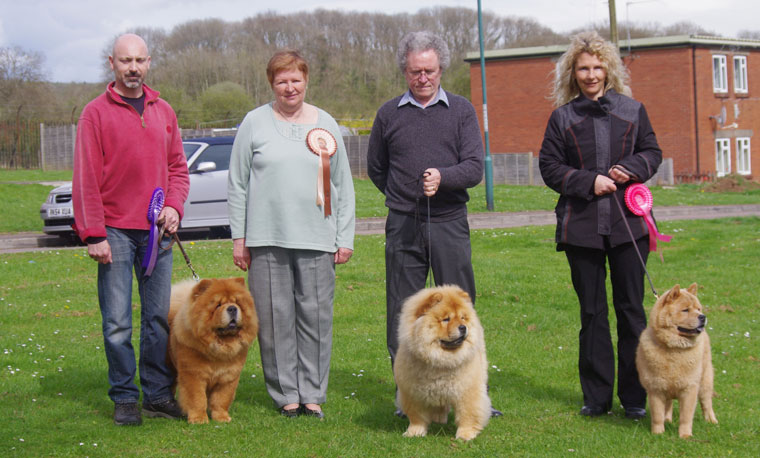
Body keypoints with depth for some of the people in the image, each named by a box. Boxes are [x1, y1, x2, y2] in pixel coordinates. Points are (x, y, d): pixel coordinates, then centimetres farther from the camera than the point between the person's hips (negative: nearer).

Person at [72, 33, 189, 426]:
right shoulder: (96, 112, -2)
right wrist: (93, 234, -10)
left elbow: (178, 167, 17)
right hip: (115, 231, -4)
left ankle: (158, 394, 15)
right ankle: (124, 399, 7)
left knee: (159, 317, 6)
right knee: (117, 323, -2)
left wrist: (174, 205, -2)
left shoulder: (163, 111, 13)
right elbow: (86, 178, -5)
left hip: (157, 230, 4)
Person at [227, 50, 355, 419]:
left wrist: (345, 238, 8)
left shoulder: (326, 124, 12)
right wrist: (238, 238, 1)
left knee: (316, 317, 0)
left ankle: (313, 395, 10)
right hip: (267, 239, -1)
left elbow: (343, 185, 14)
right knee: (275, 318, 0)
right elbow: (237, 184, 6)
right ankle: (286, 395, 10)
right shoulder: (255, 123, 6)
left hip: (317, 238, 1)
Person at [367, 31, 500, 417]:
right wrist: (406, 196, 13)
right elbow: (376, 168, 19)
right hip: (403, 225, 1)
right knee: (402, 313, 3)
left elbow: (475, 167, -3)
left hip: (449, 223, -1)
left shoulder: (461, 110, 6)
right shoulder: (389, 114, 8)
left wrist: (443, 178, -20)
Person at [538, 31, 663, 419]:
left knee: (631, 307, 2)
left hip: (628, 223, 0)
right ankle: (596, 397, 14)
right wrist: (589, 182, -11)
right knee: (592, 312, 6)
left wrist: (632, 168, -8)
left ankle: (634, 397, 11)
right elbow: (549, 167, 3)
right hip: (581, 225, 0)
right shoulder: (562, 117, 5)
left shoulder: (632, 110, 8)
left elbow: (652, 152, 12)